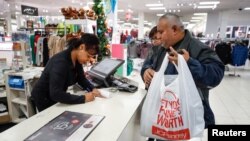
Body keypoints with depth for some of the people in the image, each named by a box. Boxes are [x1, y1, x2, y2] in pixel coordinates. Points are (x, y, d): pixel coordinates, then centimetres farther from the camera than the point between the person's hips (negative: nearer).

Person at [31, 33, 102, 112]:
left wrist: (92, 89, -15)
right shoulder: (60, 62, -33)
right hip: (44, 99, -7)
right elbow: (55, 94, -39)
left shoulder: (77, 59, -10)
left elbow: (81, 78, 3)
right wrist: (83, 98, -38)